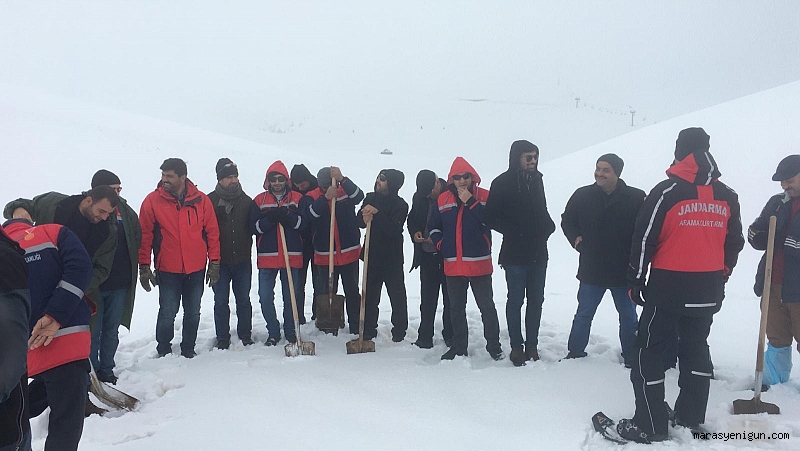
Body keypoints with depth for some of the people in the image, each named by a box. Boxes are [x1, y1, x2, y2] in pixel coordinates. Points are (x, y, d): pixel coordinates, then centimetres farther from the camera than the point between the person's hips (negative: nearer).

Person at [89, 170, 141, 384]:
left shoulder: (125, 210, 4)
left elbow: (137, 238, 13)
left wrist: (129, 268, 8)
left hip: (120, 284, 5)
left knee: (111, 330, 15)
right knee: (92, 331, 5)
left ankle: (106, 370, 29)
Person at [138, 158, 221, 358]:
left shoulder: (201, 200, -1)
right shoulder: (153, 201, -4)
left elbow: (212, 232, 3)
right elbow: (145, 236, -2)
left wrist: (214, 263, 1)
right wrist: (144, 267, -5)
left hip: (197, 269, 2)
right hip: (168, 270, -2)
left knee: (193, 313, 13)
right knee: (167, 314, 3)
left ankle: (188, 349, 29)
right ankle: (164, 352, 22)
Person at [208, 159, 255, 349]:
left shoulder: (246, 201, 6)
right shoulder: (210, 201, -3)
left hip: (243, 260, 2)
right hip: (220, 261, -2)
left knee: (244, 300, 11)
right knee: (221, 301, 5)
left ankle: (245, 336, 24)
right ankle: (222, 339, 17)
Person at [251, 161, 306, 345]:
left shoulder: (297, 199, 6)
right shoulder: (259, 201, 7)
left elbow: (305, 224, -4)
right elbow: (254, 227, -1)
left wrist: (288, 216, -19)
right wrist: (269, 218, -18)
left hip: (292, 256, 0)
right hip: (267, 256, 1)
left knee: (290, 297, 8)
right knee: (265, 297, 1)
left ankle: (290, 331, 25)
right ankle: (273, 332, 18)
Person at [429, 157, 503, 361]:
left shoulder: (485, 197, -3)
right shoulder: (443, 200, 6)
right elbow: (433, 227, 14)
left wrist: (471, 201, -19)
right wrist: (442, 245, 0)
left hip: (479, 263, -3)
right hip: (453, 265, 4)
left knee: (487, 306, 5)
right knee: (456, 308, 13)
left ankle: (494, 346, 17)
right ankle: (459, 347, 25)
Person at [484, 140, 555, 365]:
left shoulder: (536, 179, 10)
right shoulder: (502, 183, -8)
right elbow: (491, 217, -9)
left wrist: (548, 227, 2)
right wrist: (514, 231, -15)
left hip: (538, 252, 6)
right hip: (515, 254, -6)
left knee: (536, 300, 10)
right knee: (516, 300, 3)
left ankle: (531, 345, 20)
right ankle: (516, 347, 14)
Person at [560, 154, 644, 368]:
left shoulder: (637, 198, -9)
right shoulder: (582, 195, -2)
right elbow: (567, 221, 11)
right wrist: (575, 239, -5)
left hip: (624, 271, -1)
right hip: (591, 269, 2)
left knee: (628, 317, 13)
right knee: (583, 314, 14)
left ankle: (632, 359, 28)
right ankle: (575, 352, 30)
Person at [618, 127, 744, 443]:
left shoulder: (667, 192, -11)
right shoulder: (727, 197, 6)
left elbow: (643, 240, -11)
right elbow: (734, 243, 13)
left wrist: (636, 281, -2)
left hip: (668, 287, -5)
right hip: (708, 291, 6)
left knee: (649, 351, 2)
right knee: (696, 348, 18)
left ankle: (650, 425, 4)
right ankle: (692, 419, 27)